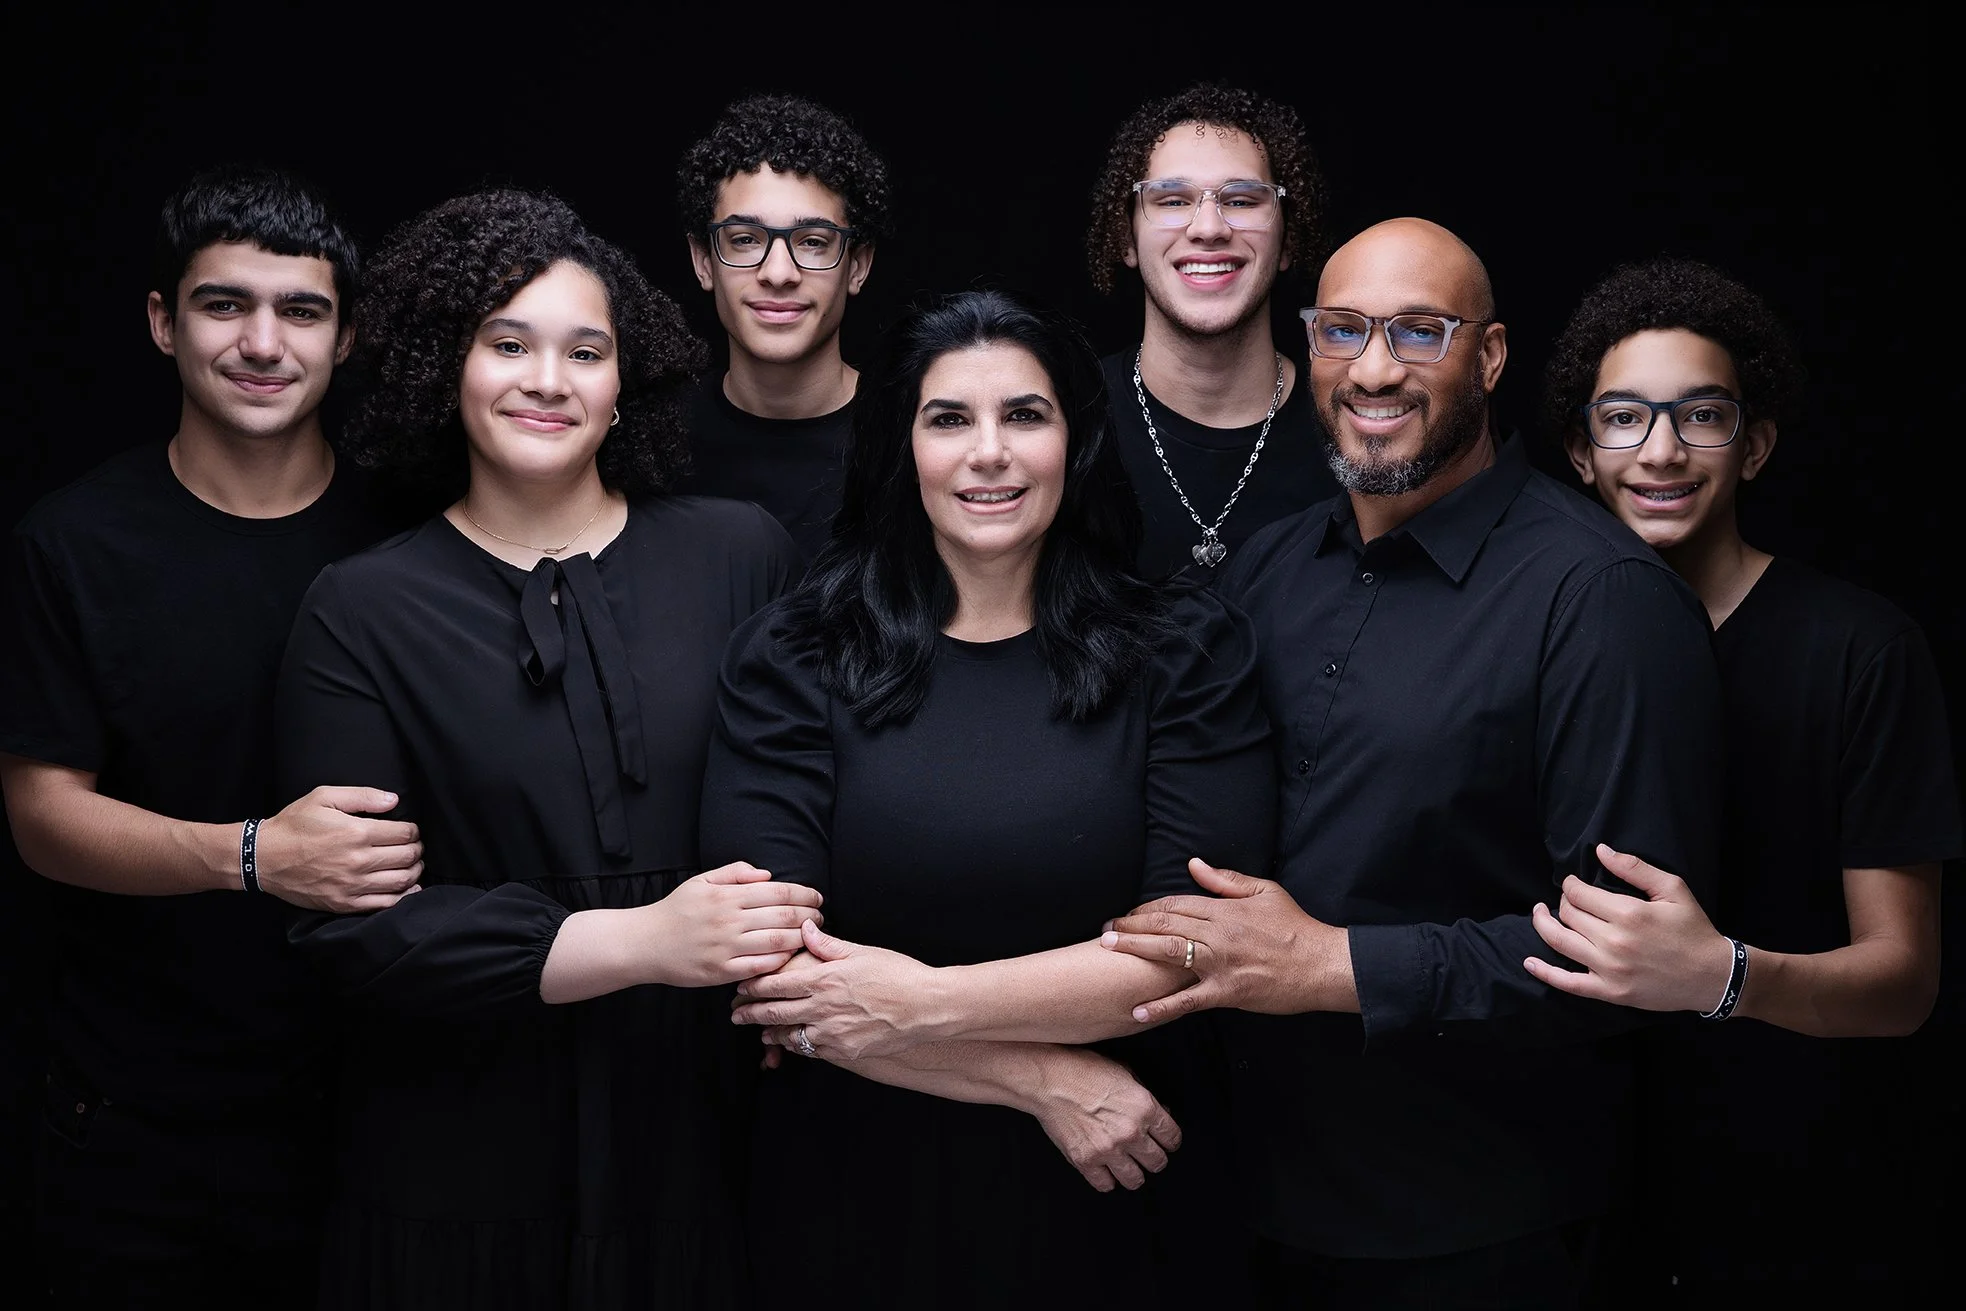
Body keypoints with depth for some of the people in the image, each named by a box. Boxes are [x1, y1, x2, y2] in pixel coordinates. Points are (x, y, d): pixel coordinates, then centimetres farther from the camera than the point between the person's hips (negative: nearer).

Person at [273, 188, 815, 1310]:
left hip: (710, 1133, 1)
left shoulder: (742, 554, 1)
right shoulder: (363, 614, -1)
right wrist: (641, 943, -19)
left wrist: (793, 965, -14)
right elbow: (354, 922, -9)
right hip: (474, 1163, -1)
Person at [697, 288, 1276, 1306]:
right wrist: (1040, 1078, -16)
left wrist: (928, 1003, -18)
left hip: (1111, 1196, 1)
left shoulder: (1186, 652, -3)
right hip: (861, 1194, 0)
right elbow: (769, 975, -12)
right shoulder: (790, 662, -5)